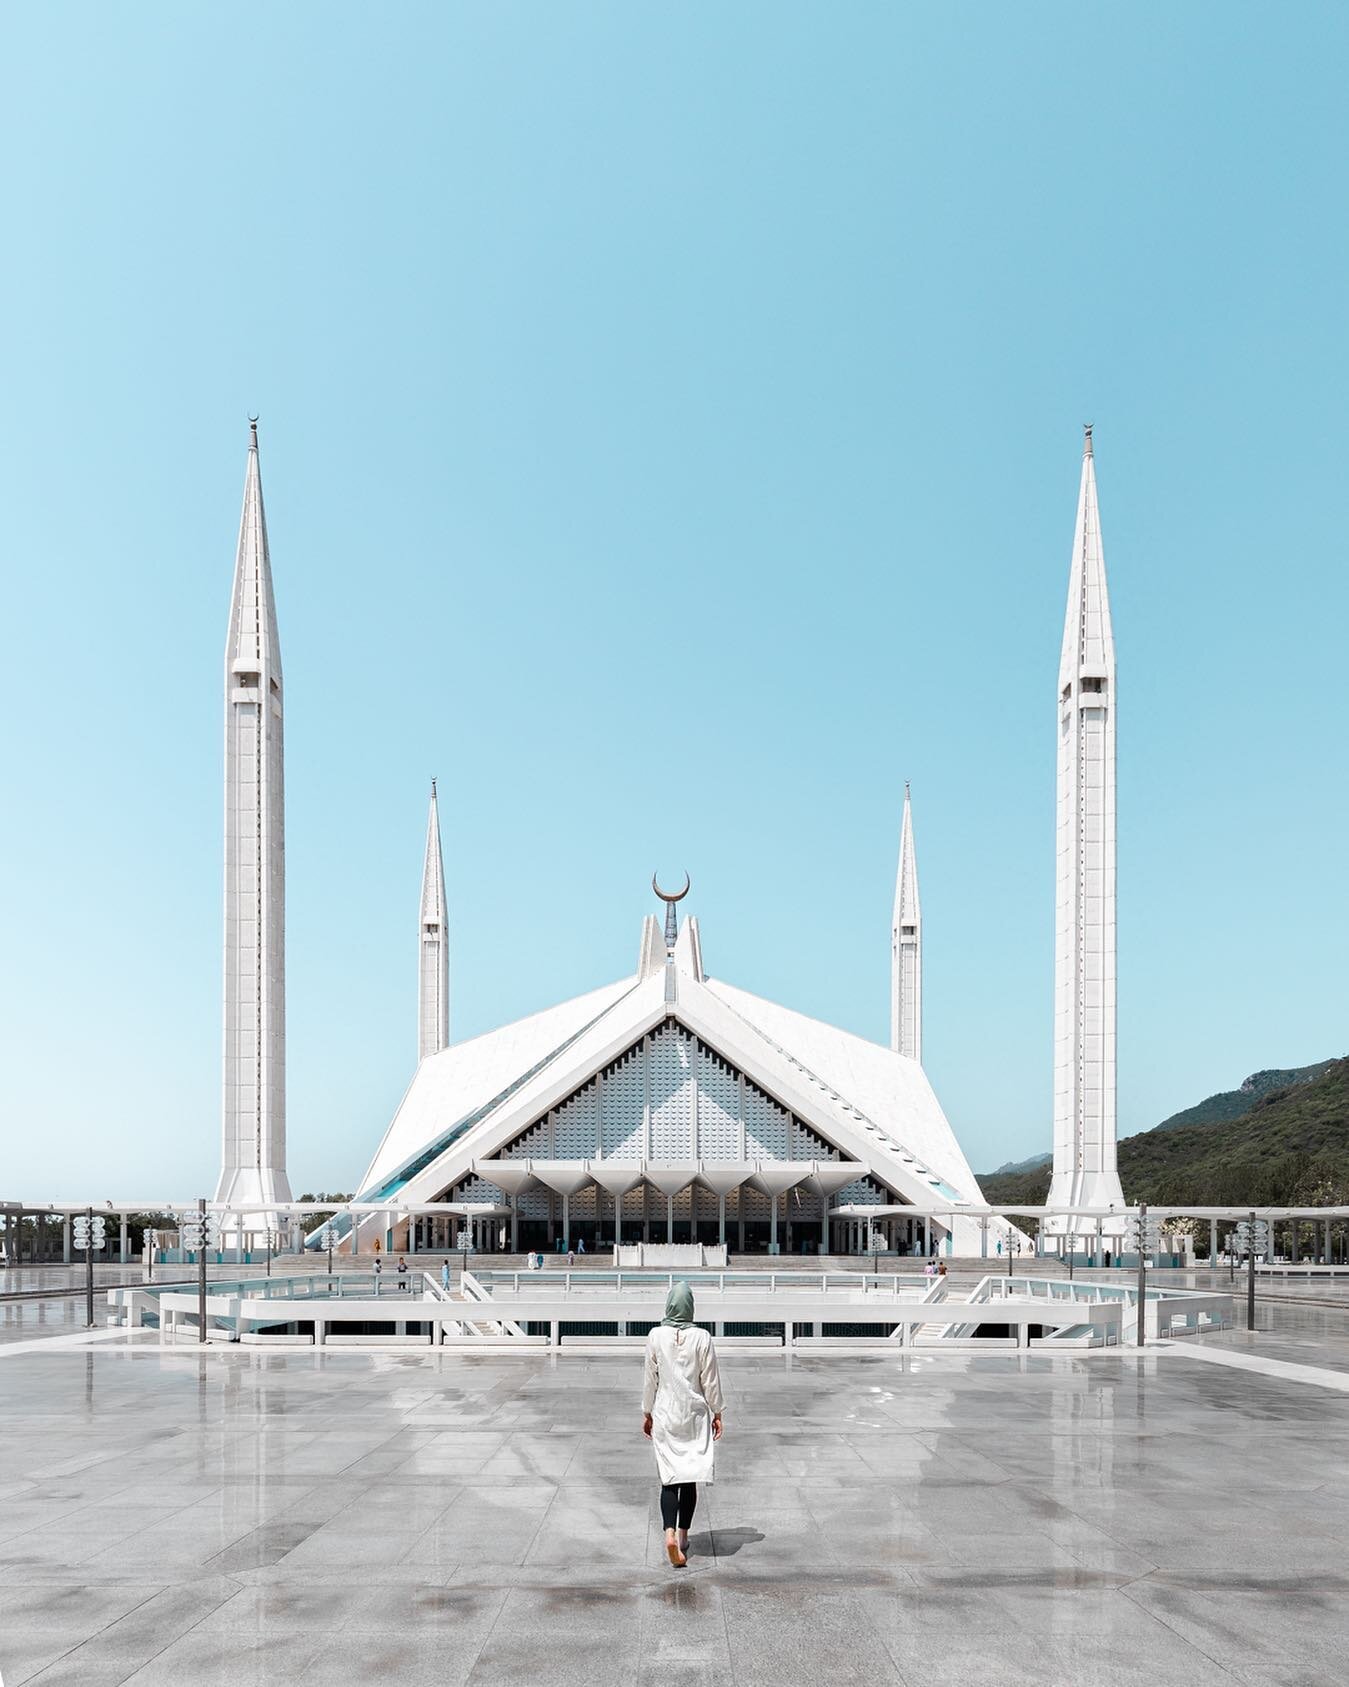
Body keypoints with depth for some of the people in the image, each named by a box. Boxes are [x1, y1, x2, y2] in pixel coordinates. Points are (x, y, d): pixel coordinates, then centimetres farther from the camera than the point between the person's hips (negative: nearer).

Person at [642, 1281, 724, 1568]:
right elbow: (710, 1381, -3)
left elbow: (650, 1379, 1)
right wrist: (717, 1413, 8)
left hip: (665, 1415, 0)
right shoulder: (701, 1338, -9)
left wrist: (647, 1413, 12)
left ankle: (670, 1533, -16)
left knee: (669, 1478, 3)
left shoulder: (656, 1336, -6)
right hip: (694, 1415, 0)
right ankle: (683, 1536, 19)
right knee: (690, 1477, 12)